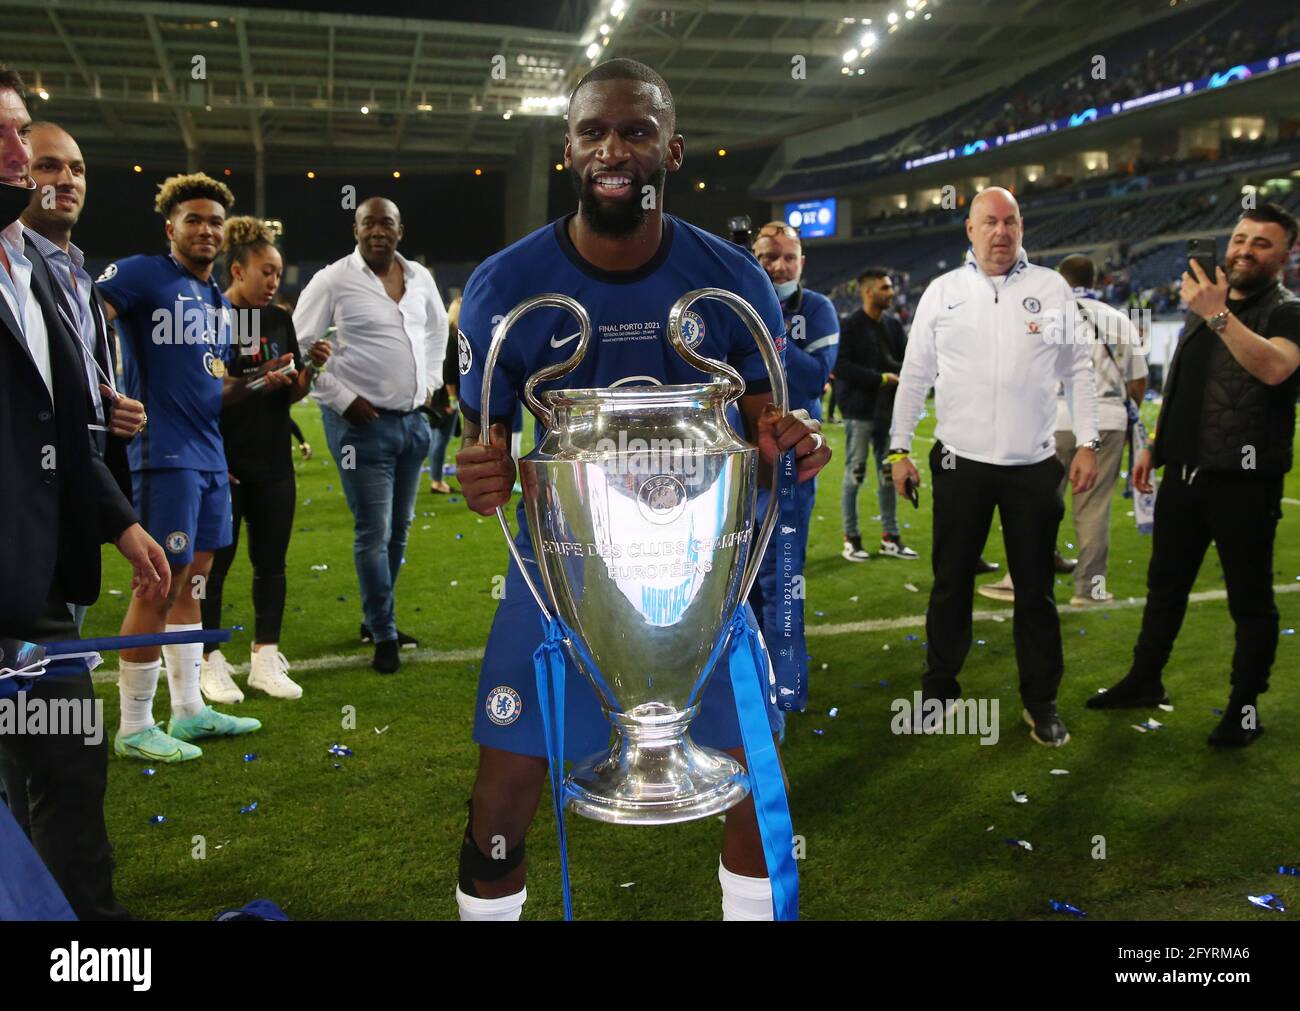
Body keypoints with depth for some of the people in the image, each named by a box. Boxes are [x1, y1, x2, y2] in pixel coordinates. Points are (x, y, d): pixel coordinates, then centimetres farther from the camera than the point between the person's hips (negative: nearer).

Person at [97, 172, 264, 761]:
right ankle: (135, 729, 9)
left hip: (209, 453, 9)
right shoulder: (141, 275, -7)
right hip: (165, 453, -9)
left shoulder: (219, 299, 18)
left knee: (192, 580, 14)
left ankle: (189, 711, 26)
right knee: (160, 585, -4)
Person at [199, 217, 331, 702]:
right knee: (214, 562, 4)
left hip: (273, 463, 5)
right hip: (224, 464, -5)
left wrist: (310, 369, -8)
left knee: (271, 561, 9)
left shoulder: (280, 319, 9)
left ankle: (265, 659, 19)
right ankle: (211, 662, 16)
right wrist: (256, 383, -21)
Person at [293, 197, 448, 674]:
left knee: (398, 530, 13)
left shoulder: (420, 278, 9)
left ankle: (374, 618, 29)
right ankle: (384, 636, 9)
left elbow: (438, 327, 27)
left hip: (414, 420, 6)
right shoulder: (333, 280, -8)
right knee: (373, 533, -3)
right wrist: (342, 400, -12)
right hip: (363, 424, -6)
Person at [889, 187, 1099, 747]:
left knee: (1035, 588, 8)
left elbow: (1078, 369, 6)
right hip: (960, 463, 0)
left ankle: (1041, 702, 21)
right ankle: (939, 690, 24)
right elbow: (915, 375, 5)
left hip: (1035, 465, 0)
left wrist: (1088, 442, 0)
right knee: (951, 583, 9)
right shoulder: (942, 291, 4)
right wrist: (900, 449, 3)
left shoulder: (1051, 288, 4)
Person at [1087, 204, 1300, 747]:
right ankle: (1145, 681, 28)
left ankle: (1244, 707, 16)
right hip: (1185, 473, 7)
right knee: (1165, 584, 15)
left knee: (1250, 600, 3)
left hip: (1244, 480, -6)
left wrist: (1218, 315, -37)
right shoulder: (1203, 301, 15)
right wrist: (1154, 446, 19)